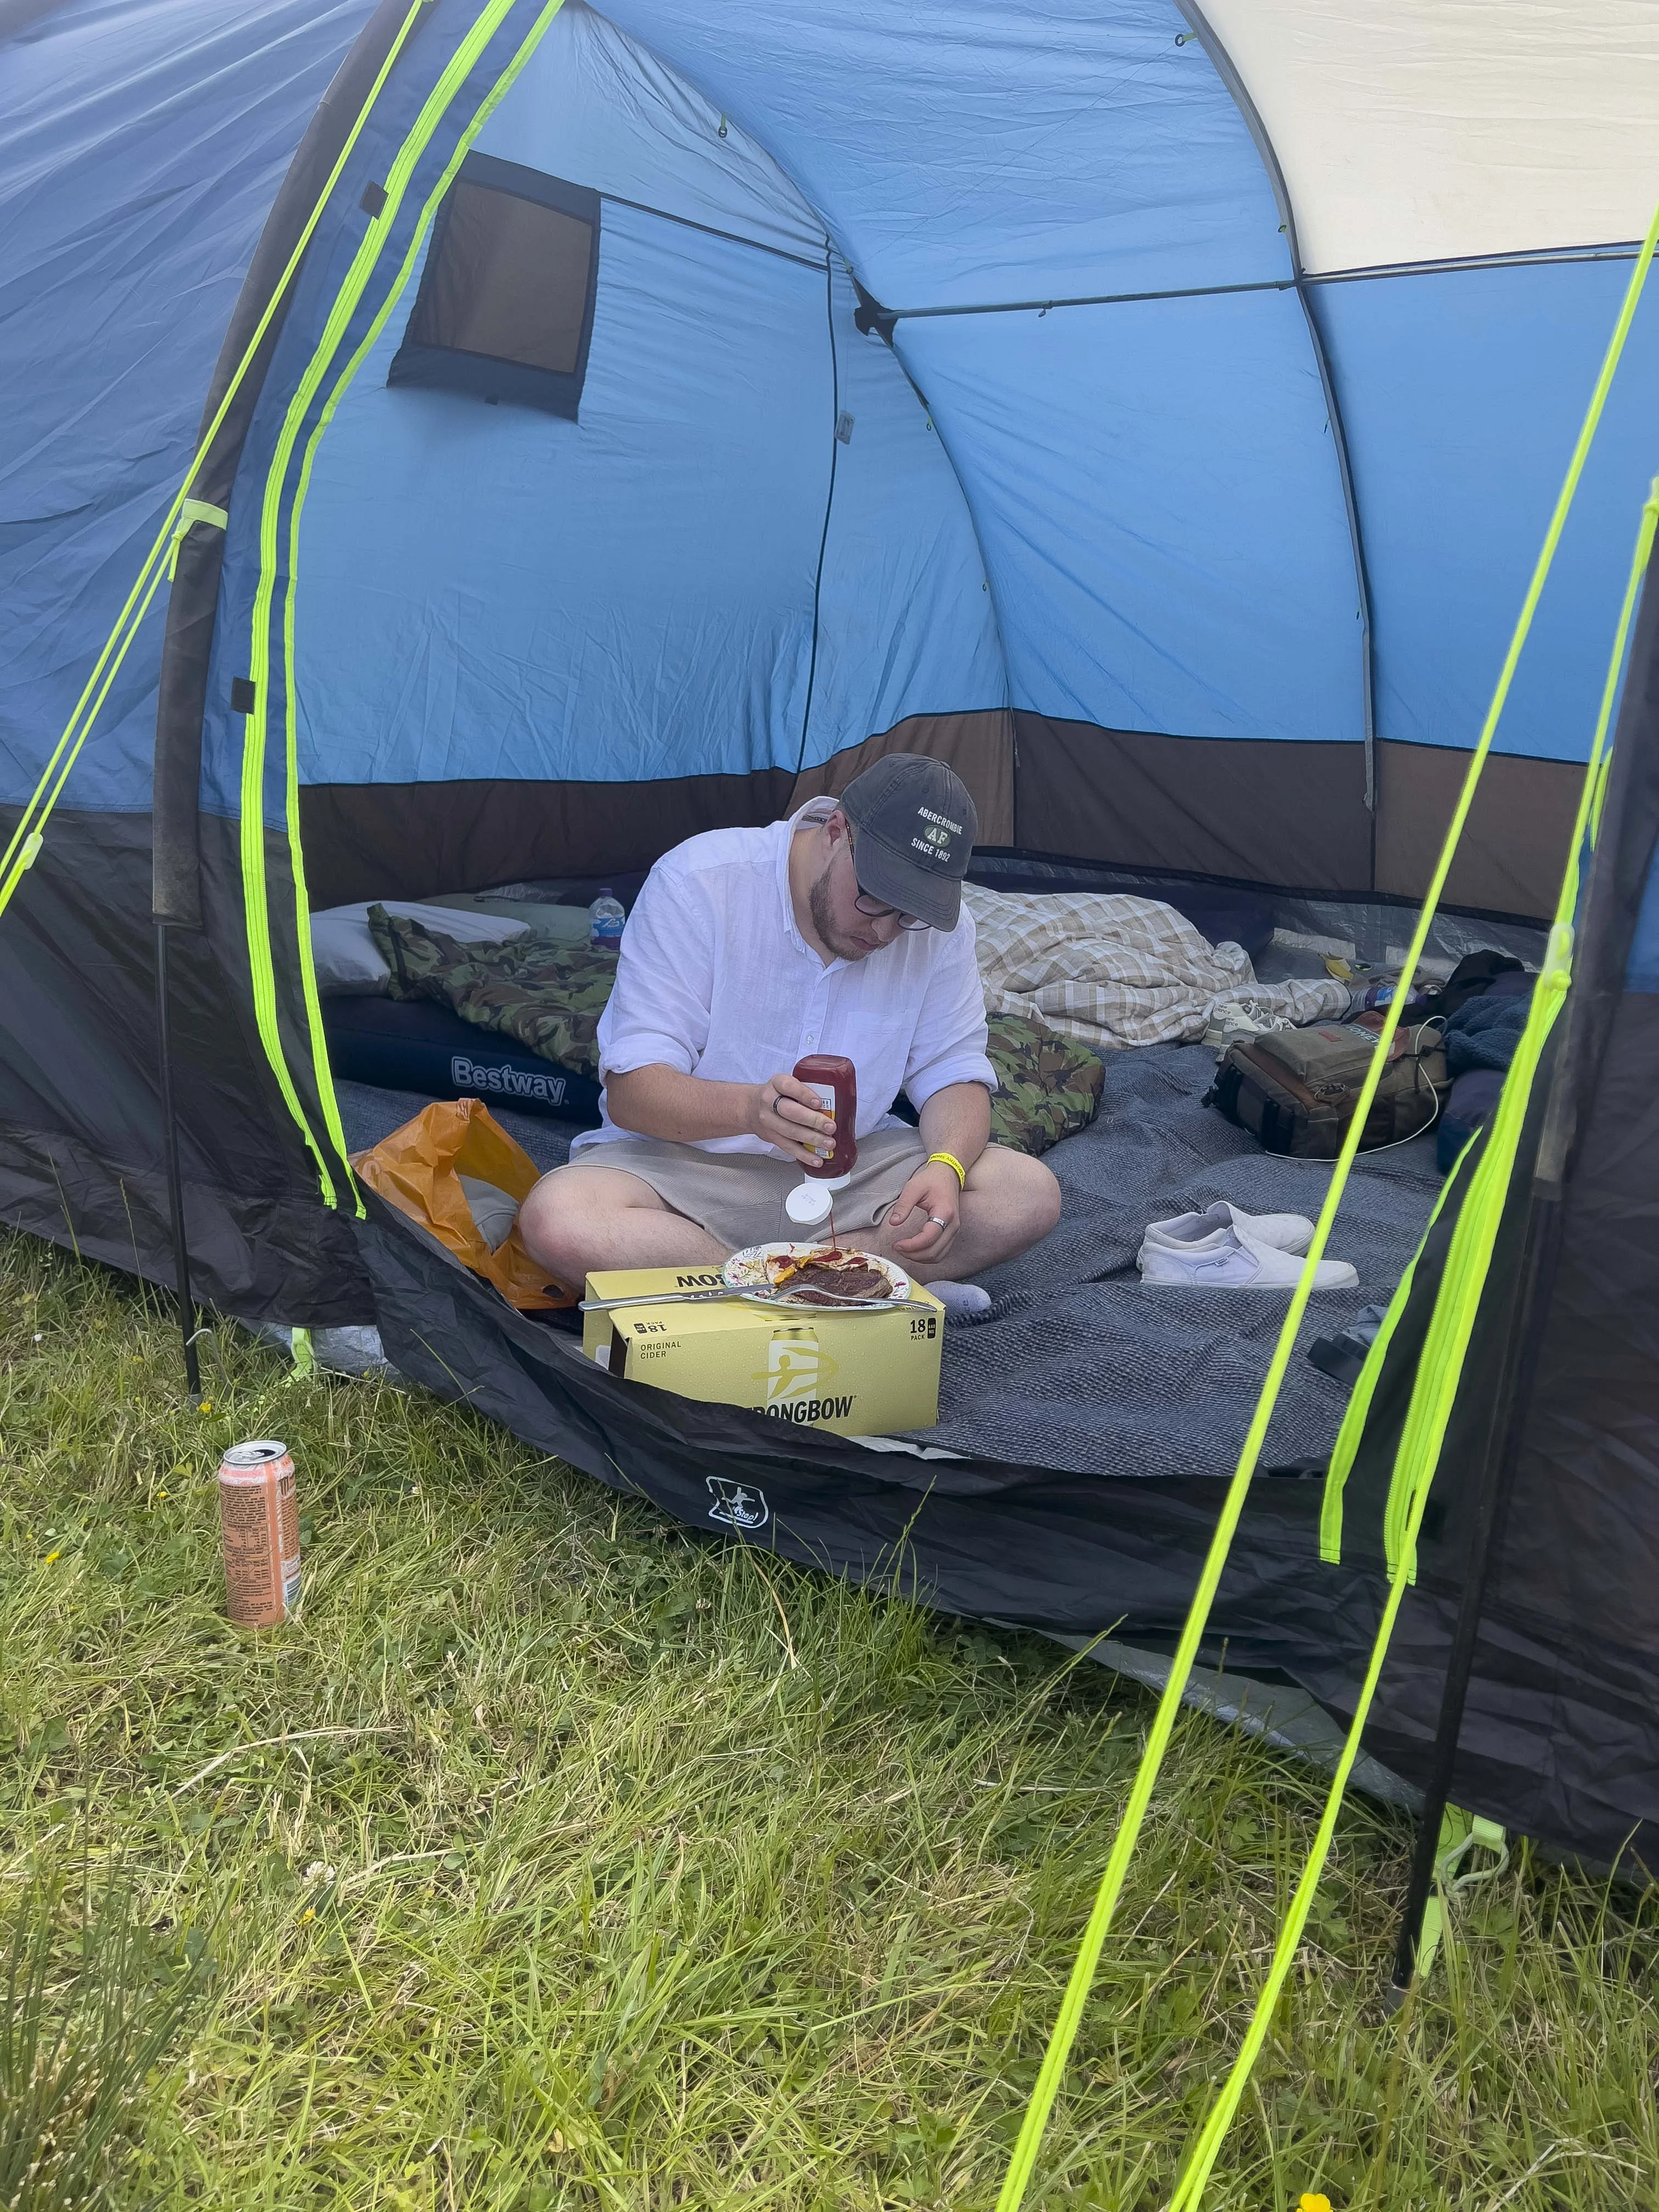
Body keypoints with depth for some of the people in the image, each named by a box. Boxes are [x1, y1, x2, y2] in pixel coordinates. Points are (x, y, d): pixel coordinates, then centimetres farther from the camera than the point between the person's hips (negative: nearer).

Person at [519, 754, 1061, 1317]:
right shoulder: (698, 883, -18)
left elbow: (955, 1074, -1)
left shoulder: (937, 924, -6)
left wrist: (947, 1165, -25)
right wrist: (748, 1108, -42)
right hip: (686, 1161, -3)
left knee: (1030, 1195, -20)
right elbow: (631, 1091, -21)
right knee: (558, 1221, -34)